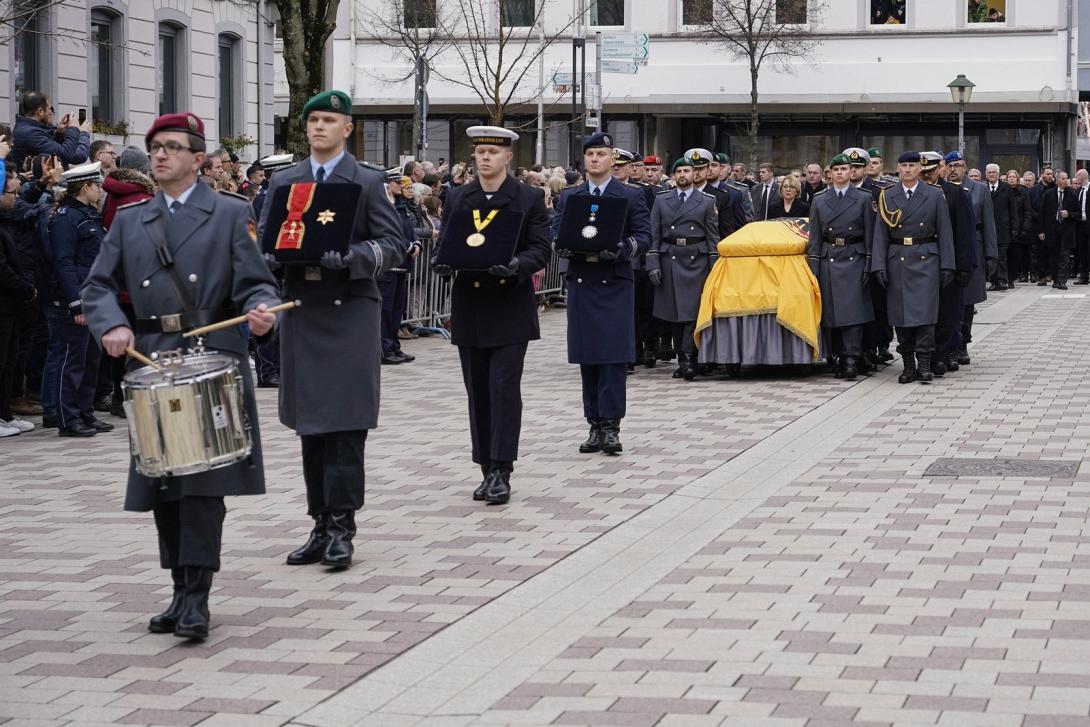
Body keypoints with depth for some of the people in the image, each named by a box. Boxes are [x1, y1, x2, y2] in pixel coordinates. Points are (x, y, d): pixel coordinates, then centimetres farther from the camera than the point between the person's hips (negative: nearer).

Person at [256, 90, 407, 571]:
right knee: (310, 422, 6)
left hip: (350, 310, -4)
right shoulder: (283, 182, 12)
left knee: (345, 421, -7)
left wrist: (346, 256, -20)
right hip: (301, 310, 4)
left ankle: (342, 525, -3)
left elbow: (392, 246, -4)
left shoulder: (368, 183, 2)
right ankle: (321, 524, 13)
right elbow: (262, 241, 12)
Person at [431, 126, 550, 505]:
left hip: (510, 307, -4)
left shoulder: (529, 199, 1)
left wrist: (515, 265, -23)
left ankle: (502, 472, -8)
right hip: (469, 307, 4)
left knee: (504, 388, -9)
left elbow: (540, 250, -3)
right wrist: (444, 263, -13)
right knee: (478, 392, 7)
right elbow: (444, 243, 10)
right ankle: (487, 470, 15)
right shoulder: (456, 199, 10)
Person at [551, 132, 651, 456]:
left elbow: (644, 237, -2)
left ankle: (611, 426, -8)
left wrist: (621, 249, -20)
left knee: (613, 355, -9)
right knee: (587, 356, 4)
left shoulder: (631, 197, 5)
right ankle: (595, 426, 9)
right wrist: (567, 246, -14)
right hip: (580, 281, 3)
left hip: (615, 283, -3)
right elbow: (554, 235, 9)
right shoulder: (568, 197, 13)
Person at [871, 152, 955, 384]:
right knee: (900, 314, 2)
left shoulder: (934, 195, 4)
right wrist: (879, 266, -4)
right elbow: (881, 234, 5)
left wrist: (947, 266, -3)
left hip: (926, 260, -2)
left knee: (925, 312, -8)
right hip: (897, 262, 2)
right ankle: (908, 366, 9)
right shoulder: (887, 197, 7)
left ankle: (924, 364, -5)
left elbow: (944, 232, 3)